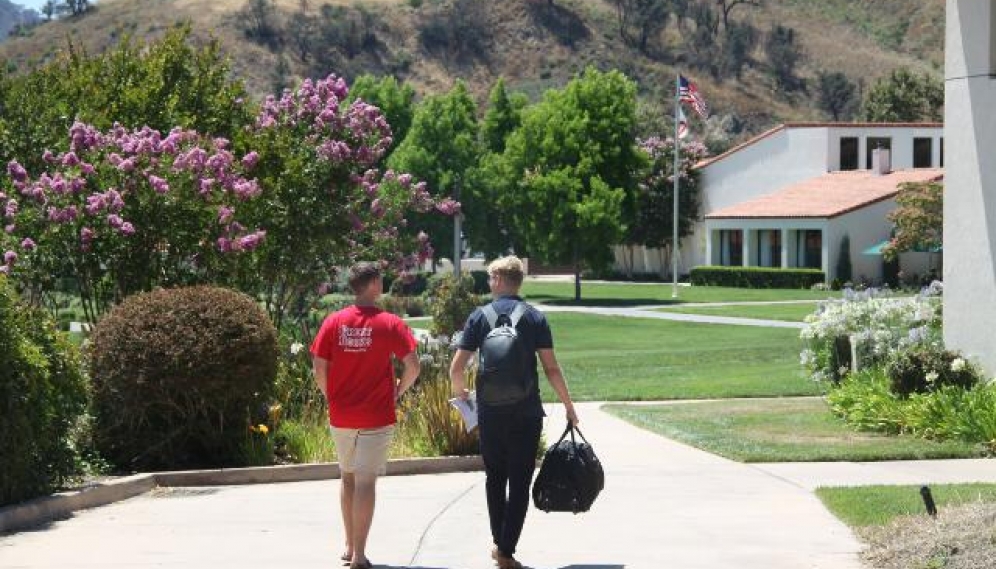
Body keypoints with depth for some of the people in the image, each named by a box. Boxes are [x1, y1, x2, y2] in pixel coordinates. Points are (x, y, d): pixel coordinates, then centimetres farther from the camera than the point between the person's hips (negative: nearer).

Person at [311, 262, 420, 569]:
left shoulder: (333, 322, -1)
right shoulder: (390, 324, -8)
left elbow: (319, 368, -1)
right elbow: (413, 366, -12)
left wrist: (332, 398, 13)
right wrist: (398, 391, 5)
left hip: (341, 416, 3)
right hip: (376, 417, -3)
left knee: (348, 477, 19)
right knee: (366, 481, -2)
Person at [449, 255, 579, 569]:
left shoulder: (480, 317, -1)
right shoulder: (535, 318, -1)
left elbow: (456, 368, -3)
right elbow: (552, 369, -5)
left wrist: (460, 390, 18)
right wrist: (569, 406, 6)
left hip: (490, 414, 1)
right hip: (526, 414, -1)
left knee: (495, 478, 17)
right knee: (520, 483, 3)